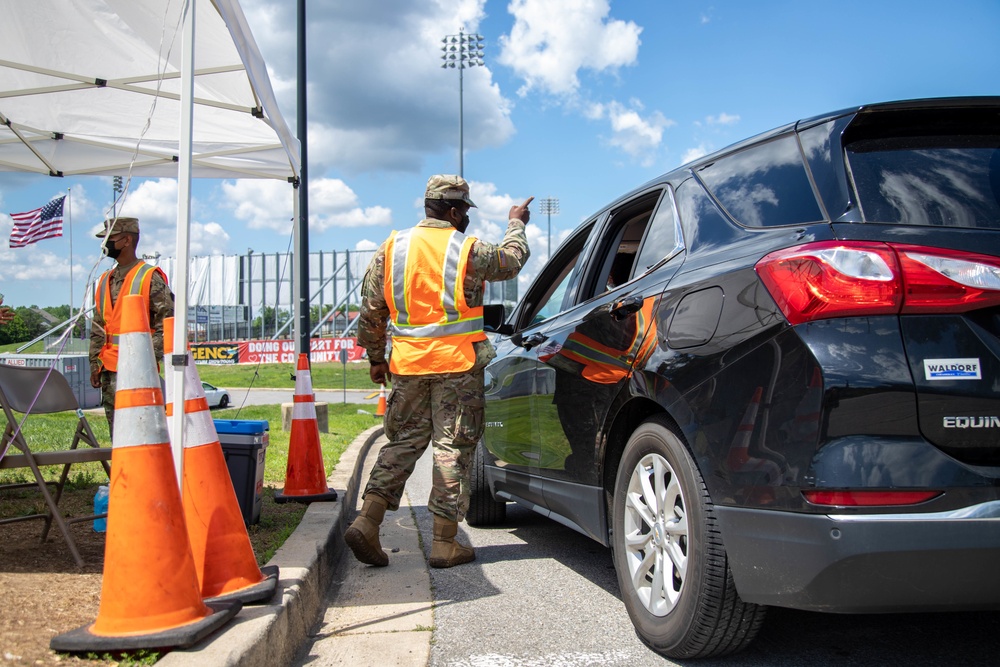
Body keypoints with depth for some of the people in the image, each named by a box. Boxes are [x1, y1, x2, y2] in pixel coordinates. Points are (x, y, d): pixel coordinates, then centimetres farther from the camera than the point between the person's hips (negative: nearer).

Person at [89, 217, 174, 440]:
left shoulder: (151, 278, -6)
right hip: (109, 371, 7)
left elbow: (167, 324, -10)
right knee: (117, 435, 11)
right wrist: (95, 363, 13)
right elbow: (98, 328, 19)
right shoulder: (106, 280, 16)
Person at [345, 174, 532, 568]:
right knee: (453, 447, 2)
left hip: (408, 364, 4)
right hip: (458, 364, -4)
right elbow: (511, 262, 16)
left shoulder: (391, 249, 6)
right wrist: (516, 225, 34)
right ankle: (445, 543, 6)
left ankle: (367, 521, 3)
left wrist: (376, 357, 19)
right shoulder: (469, 251, -4)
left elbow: (371, 311, 9)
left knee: (404, 441, 15)